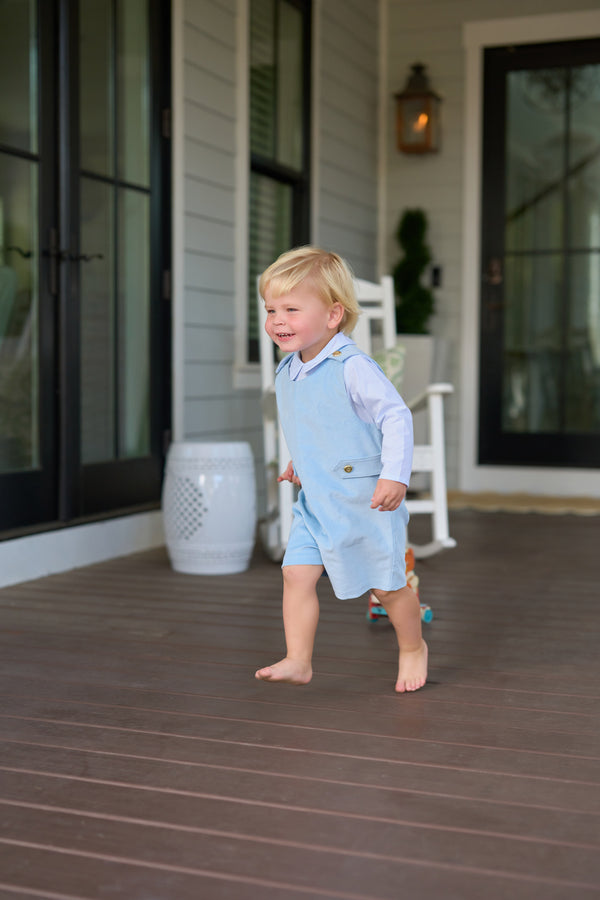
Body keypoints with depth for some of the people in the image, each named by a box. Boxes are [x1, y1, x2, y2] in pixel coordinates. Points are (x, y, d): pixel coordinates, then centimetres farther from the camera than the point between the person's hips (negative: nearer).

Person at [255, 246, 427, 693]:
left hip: (365, 500, -6)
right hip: (314, 501, 6)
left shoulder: (352, 367, -20)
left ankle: (413, 648, 31)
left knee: (386, 585, 8)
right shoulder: (286, 373, 5)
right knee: (297, 572, -5)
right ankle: (298, 660, 3)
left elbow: (397, 417, -21)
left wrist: (395, 476, -27)